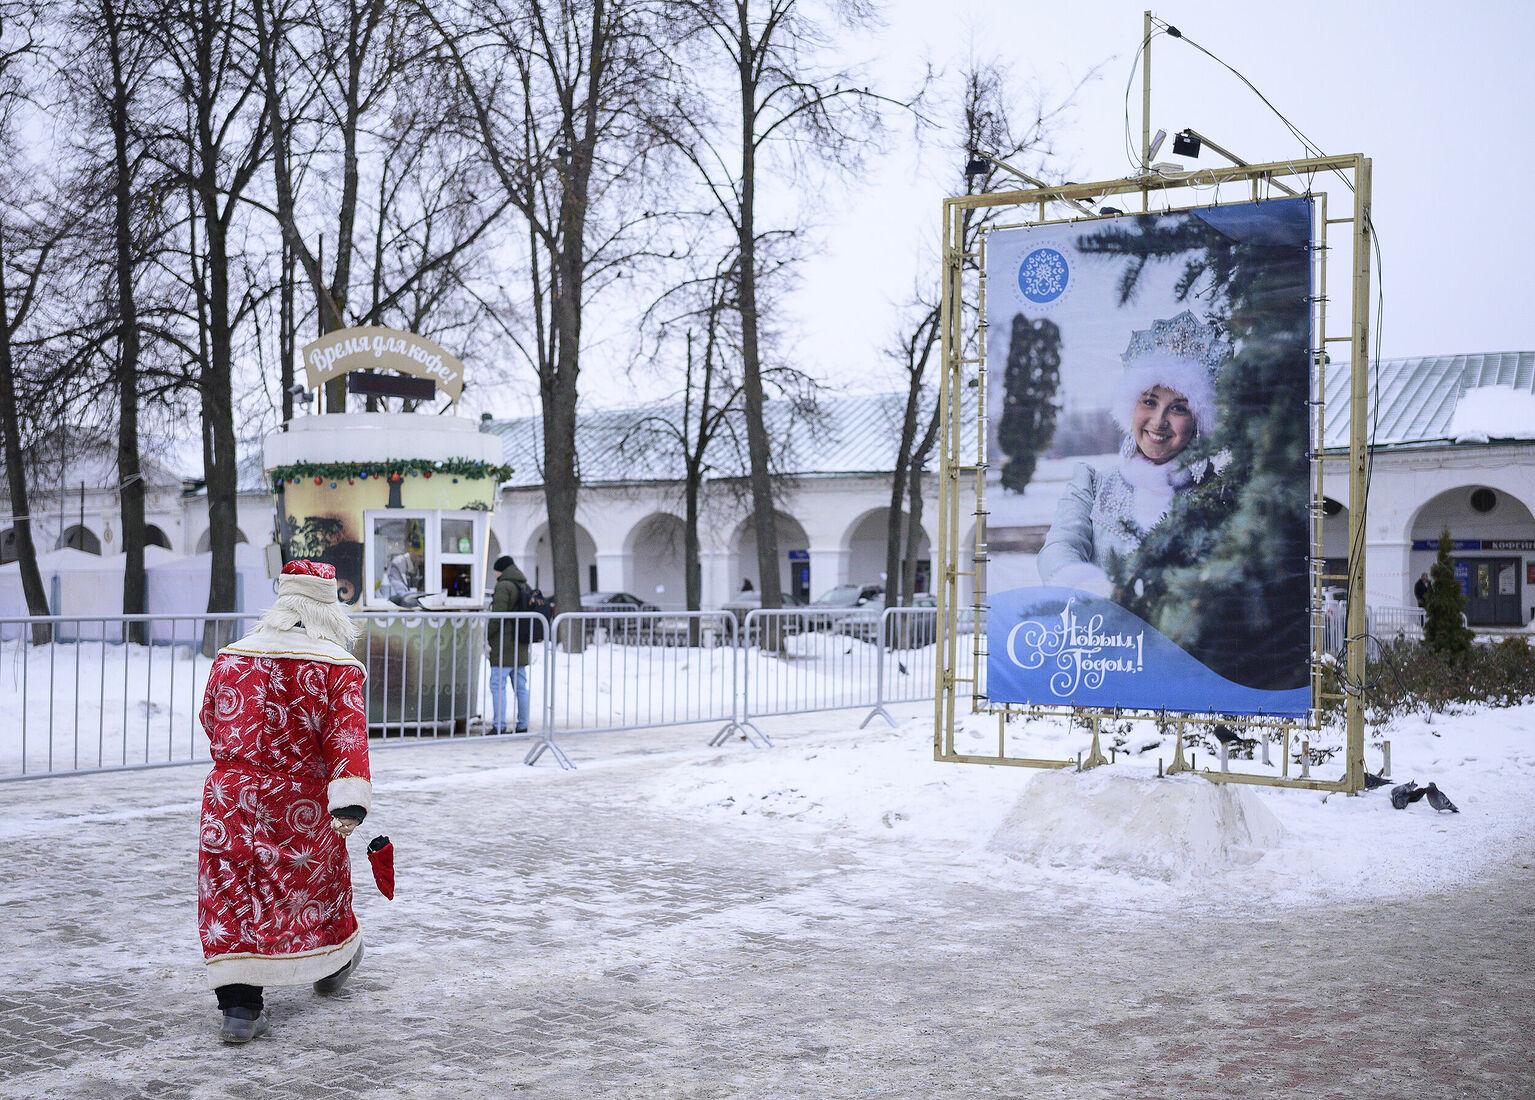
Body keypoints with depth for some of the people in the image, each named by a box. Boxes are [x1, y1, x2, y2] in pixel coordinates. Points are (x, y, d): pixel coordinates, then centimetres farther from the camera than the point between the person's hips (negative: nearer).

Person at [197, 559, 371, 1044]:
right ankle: (332, 962, 42)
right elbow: (347, 737, -19)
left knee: (230, 894, 5)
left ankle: (239, 1004, -2)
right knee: (320, 876, 20)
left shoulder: (229, 659, 4)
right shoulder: (337, 667, -9)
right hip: (304, 804, -2)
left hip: (232, 794, 2)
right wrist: (350, 801, -25)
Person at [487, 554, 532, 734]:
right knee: (521, 686, 10)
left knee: (498, 685, -6)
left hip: (504, 646, -8)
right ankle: (522, 725, 12)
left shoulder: (504, 586, -12)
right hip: (521, 646, 8)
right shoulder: (525, 587, 14)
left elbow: (497, 616, -17)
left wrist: (485, 636, -8)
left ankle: (499, 726, -9)